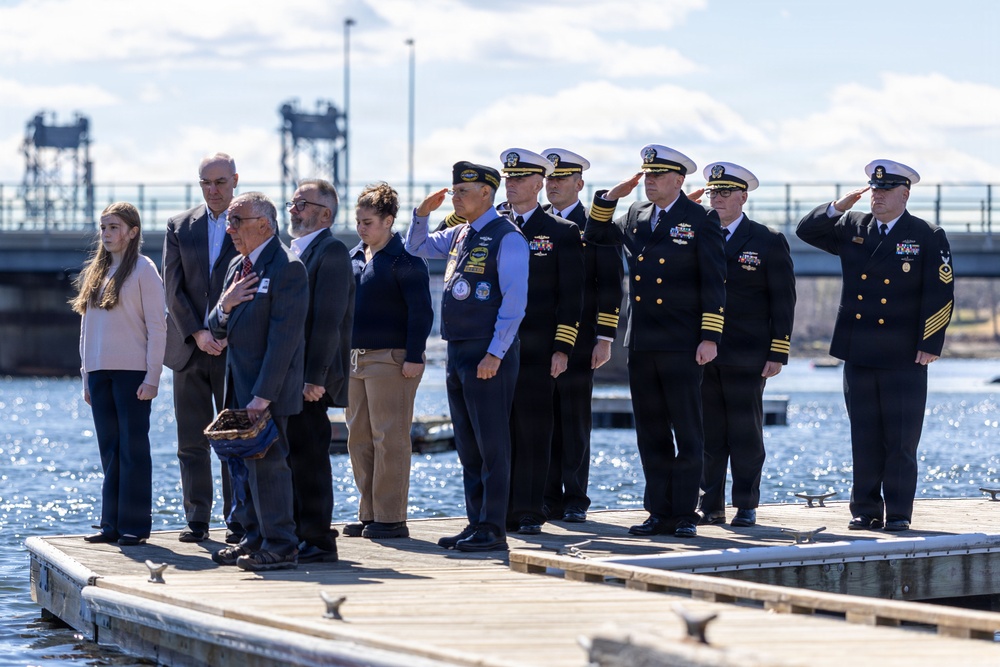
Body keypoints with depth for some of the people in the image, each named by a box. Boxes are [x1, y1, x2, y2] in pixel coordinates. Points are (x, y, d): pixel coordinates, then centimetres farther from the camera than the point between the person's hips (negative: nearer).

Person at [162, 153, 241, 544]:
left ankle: (237, 520, 4)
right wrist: (197, 334, -8)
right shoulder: (179, 227, 9)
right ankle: (197, 520, 9)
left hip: (235, 350, -3)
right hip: (189, 348, 3)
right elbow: (174, 288, 3)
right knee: (192, 440, 4)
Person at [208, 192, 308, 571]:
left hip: (270, 387, -9)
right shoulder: (237, 267, 15)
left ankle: (280, 548, -3)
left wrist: (263, 395, -22)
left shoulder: (286, 268, -14)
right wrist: (225, 305, -7)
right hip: (240, 386, 9)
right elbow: (218, 330, 17)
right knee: (246, 464, 13)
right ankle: (255, 538, 21)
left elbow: (283, 338, -19)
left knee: (268, 462, -8)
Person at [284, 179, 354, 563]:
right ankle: (297, 535, 16)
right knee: (293, 456, 11)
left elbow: (328, 319, -17)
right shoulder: (296, 252, 19)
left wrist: (315, 377, -21)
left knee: (310, 458, -6)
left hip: (310, 378, -9)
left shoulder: (331, 252, -10)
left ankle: (317, 542, -2)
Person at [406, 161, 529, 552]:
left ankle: (493, 531, -4)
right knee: (467, 446, 10)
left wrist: (495, 353, -19)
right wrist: (422, 213, 12)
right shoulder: (458, 235, 16)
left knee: (492, 445, -6)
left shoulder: (507, 238, -9)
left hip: (488, 355, -9)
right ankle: (476, 524, 16)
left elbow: (515, 300, -15)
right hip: (458, 353, 9)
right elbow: (417, 248, 31)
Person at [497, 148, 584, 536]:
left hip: (536, 350, -3)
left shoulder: (561, 233, 4)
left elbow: (571, 296, 0)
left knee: (533, 431, -2)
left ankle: (528, 513, 1)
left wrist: (562, 348, -8)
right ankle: (501, 511, 6)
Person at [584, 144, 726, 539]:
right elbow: (595, 238, 23)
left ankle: (685, 514, 4)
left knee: (687, 433, 0)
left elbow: (714, 284, -6)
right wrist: (609, 197, 8)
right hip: (641, 343, 6)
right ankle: (659, 512, 13)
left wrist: (710, 337, -12)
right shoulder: (635, 216, 12)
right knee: (651, 433, 8)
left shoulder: (700, 221, -4)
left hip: (681, 343, -6)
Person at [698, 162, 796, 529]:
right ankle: (711, 507, 9)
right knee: (707, 432, 4)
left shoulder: (769, 242, 2)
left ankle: (746, 506, 8)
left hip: (746, 357, -3)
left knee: (745, 432, 1)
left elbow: (783, 301, 1)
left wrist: (778, 354, -6)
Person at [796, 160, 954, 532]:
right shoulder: (852, 228, 10)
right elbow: (806, 231, 10)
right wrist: (839, 207, -3)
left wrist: (930, 344, -11)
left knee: (901, 440, -2)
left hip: (904, 357, -4)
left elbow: (940, 295, -5)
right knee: (864, 438, 7)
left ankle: (899, 513, 4)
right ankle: (866, 511, 13)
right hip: (859, 355, 4)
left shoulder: (929, 237, -1)